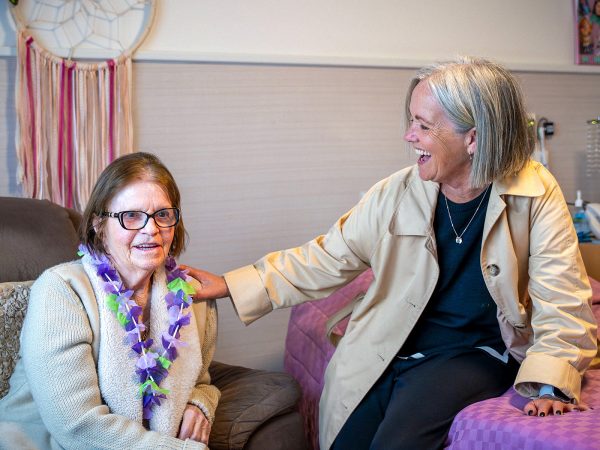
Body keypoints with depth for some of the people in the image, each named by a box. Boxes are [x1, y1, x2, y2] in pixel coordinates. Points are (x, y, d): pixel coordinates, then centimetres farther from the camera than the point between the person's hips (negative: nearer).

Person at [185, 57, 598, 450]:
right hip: (385, 355, 3)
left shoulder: (537, 195, -9)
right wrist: (231, 286, -2)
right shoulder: (395, 194, -2)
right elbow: (326, 260, 3)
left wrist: (547, 381, -25)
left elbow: (562, 303, -9)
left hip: (474, 354, -3)